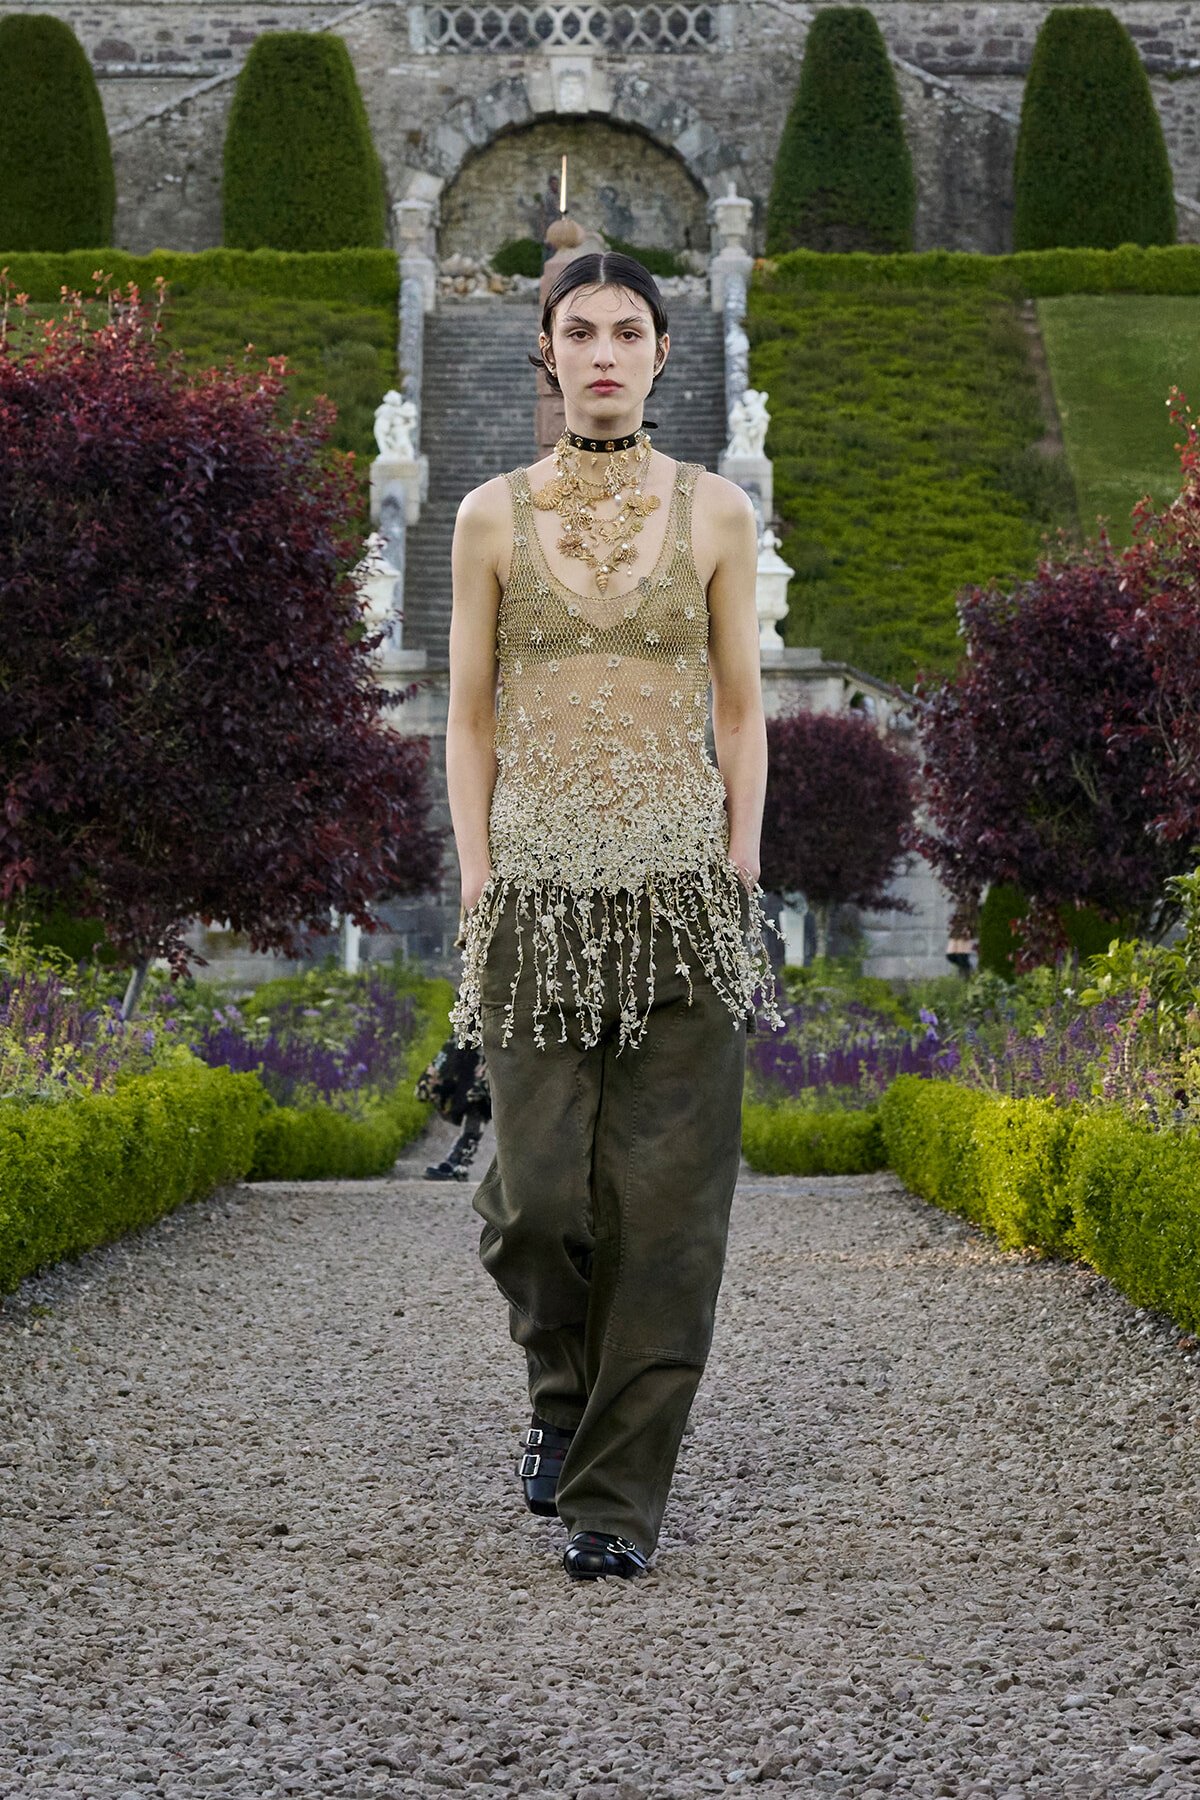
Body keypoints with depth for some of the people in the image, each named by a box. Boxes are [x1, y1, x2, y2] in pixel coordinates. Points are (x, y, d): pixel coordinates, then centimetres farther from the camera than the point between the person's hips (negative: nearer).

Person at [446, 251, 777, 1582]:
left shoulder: (714, 512, 6)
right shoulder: (494, 517, 6)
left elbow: (740, 710, 8)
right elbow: (470, 719, 7)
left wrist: (737, 876, 0)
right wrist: (477, 883, 0)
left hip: (680, 886, 0)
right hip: (539, 888, 0)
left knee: (663, 1194, -3)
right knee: (541, 1188, -2)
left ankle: (618, 1491, 8)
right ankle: (563, 1391, 29)